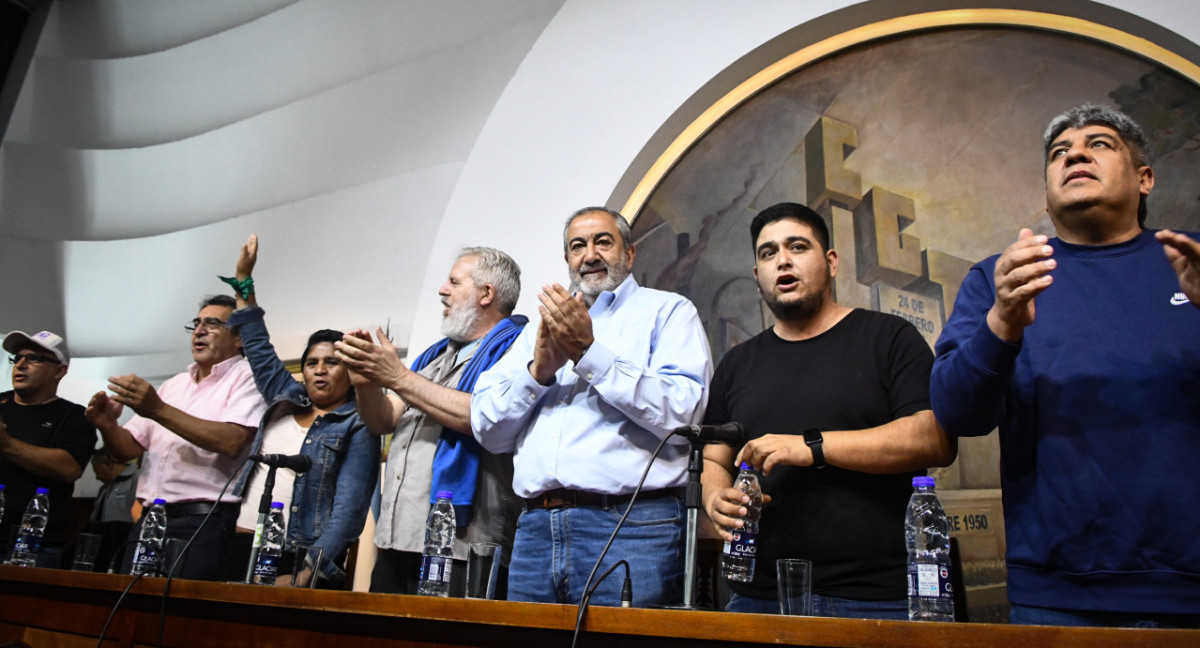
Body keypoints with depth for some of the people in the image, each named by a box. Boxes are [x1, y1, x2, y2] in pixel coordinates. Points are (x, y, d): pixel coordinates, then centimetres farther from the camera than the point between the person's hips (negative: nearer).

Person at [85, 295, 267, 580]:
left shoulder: (247, 377, -3)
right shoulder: (173, 385, 20)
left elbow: (231, 442, -20)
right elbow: (128, 448, 17)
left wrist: (159, 410, -20)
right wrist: (108, 425, -5)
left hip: (202, 522, -6)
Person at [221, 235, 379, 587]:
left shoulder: (358, 428, -3)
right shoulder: (286, 402, 15)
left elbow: (349, 508, -11)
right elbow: (259, 348, 25)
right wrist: (243, 281, 27)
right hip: (242, 544, 5)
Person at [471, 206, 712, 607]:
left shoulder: (667, 311, 8)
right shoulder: (542, 326, 23)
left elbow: (684, 414, -10)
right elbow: (488, 431, 14)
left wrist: (590, 352, -12)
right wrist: (539, 370, -3)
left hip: (631, 527, -4)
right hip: (536, 527, 5)